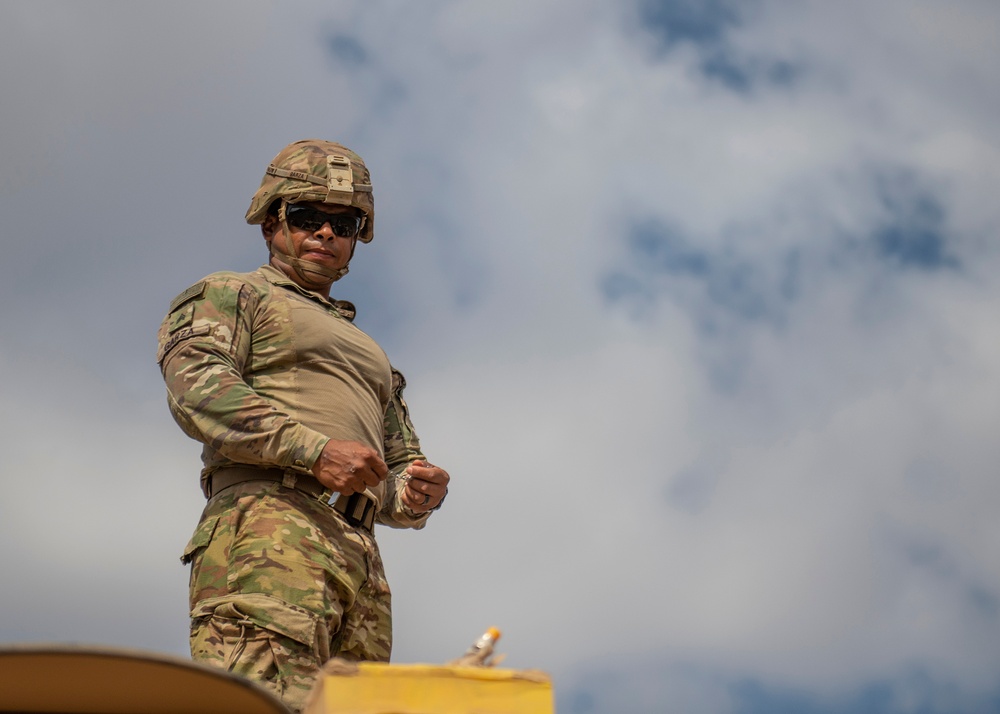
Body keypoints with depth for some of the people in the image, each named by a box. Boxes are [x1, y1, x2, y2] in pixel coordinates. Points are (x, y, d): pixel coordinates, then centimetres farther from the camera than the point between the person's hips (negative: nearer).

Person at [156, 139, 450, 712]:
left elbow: (400, 462, 34)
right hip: (270, 527, -7)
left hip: (359, 558, 7)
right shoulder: (230, 295, 17)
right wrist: (314, 449, -14)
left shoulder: (367, 353, 38)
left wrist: (418, 492, 8)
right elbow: (196, 386, -3)